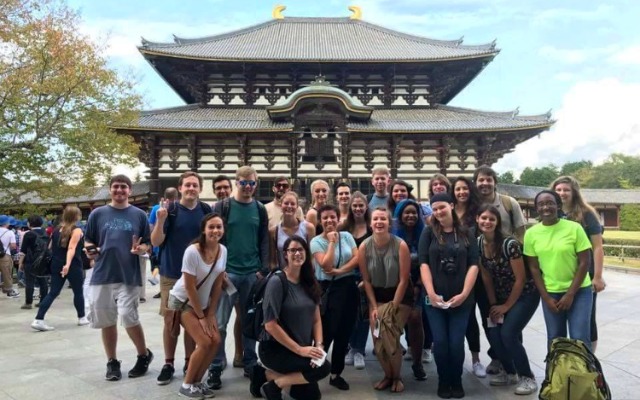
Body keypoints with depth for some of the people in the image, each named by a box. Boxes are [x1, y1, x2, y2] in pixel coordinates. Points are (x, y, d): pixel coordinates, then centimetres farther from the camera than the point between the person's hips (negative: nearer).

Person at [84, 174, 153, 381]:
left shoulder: (139, 215, 4)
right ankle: (112, 362, 25)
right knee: (106, 322, 9)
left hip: (129, 276, -2)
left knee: (129, 318, -8)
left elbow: (148, 244, 6)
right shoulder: (98, 214, 7)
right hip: (102, 275, 2)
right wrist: (90, 250, -10)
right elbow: (88, 241, 11)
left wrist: (140, 249, -16)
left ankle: (144, 355, 16)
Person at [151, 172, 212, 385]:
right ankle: (168, 364, 21)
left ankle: (189, 363, 23)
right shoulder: (169, 209, -6)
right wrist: (160, 220, -26)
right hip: (171, 275, -1)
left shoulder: (206, 211, 1)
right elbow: (156, 242, -10)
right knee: (170, 320, 6)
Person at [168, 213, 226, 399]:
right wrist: (201, 317, -15)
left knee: (216, 341, -5)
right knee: (204, 342, -15)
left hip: (203, 302, 6)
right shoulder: (192, 251, -27)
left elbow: (217, 284, -2)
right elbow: (189, 288, -22)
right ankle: (186, 384, 6)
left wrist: (211, 313, -3)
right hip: (182, 302, -6)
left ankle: (196, 381, 14)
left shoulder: (223, 250, -9)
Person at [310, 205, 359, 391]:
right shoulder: (316, 241, -5)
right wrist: (332, 241, -13)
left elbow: (356, 259, -3)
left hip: (349, 287, 4)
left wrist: (339, 271, -14)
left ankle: (336, 374, 21)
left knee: (344, 332, 8)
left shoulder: (347, 236, 6)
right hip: (329, 289, -3)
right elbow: (325, 265, -17)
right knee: (327, 332, -4)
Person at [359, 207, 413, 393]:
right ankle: (388, 375, 26)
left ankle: (396, 376, 15)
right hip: (377, 296, 3)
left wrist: (393, 307, -15)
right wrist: (374, 307, -8)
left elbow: (403, 280, -15)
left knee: (390, 337, -13)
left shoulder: (401, 245, -19)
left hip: (400, 297, -3)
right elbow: (366, 280, -4)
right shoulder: (364, 247, -11)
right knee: (378, 341, -2)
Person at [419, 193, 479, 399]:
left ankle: (457, 382, 23)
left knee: (456, 343, -1)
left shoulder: (467, 234, 5)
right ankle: (443, 382, 22)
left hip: (461, 299, 0)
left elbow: (473, 265, 0)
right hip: (435, 298, 0)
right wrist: (431, 293, -14)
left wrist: (464, 294, -10)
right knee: (440, 342, 0)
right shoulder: (429, 233, 3)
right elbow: (423, 263, -4)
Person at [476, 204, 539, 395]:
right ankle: (509, 372, 22)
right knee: (494, 334, -3)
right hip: (501, 296, 6)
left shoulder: (509, 244, -24)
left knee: (508, 334, -16)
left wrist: (507, 306, -11)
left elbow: (520, 278, -18)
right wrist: (493, 305, -2)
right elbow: (486, 277, 0)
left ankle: (528, 377, 5)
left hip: (525, 294, -6)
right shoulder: (478, 244, -6)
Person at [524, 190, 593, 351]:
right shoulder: (531, 233, -4)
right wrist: (546, 297, -4)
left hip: (579, 291, -2)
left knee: (580, 339, -4)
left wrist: (570, 294, -11)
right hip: (550, 293, 2)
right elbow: (534, 268, 0)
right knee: (554, 338, 11)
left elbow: (584, 263, -8)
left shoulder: (574, 228, -10)